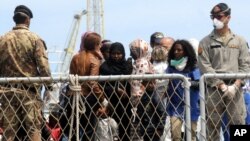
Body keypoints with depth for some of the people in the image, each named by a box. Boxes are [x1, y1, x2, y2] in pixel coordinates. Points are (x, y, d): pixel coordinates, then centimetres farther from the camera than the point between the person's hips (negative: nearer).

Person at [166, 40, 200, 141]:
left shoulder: (193, 67, -5)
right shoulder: (171, 67, 4)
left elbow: (199, 83, -11)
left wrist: (190, 83, -28)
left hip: (190, 105, -1)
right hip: (176, 105, 1)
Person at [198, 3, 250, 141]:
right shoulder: (205, 42, 5)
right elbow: (205, 67, -3)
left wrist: (235, 85, -9)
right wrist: (222, 86, -10)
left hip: (235, 89, 1)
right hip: (214, 89, -1)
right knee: (212, 127, 1)